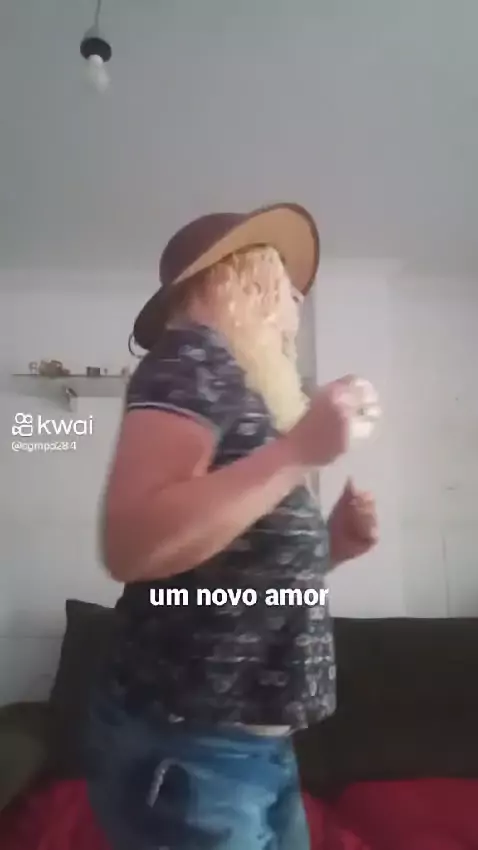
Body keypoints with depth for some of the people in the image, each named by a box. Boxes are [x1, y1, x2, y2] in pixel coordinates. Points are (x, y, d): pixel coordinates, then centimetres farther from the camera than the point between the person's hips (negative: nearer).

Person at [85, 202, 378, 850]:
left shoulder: (237, 383, 13)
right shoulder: (195, 359, -12)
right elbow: (131, 544, -27)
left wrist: (327, 545, 2)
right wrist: (300, 449, -24)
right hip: (190, 751, -8)